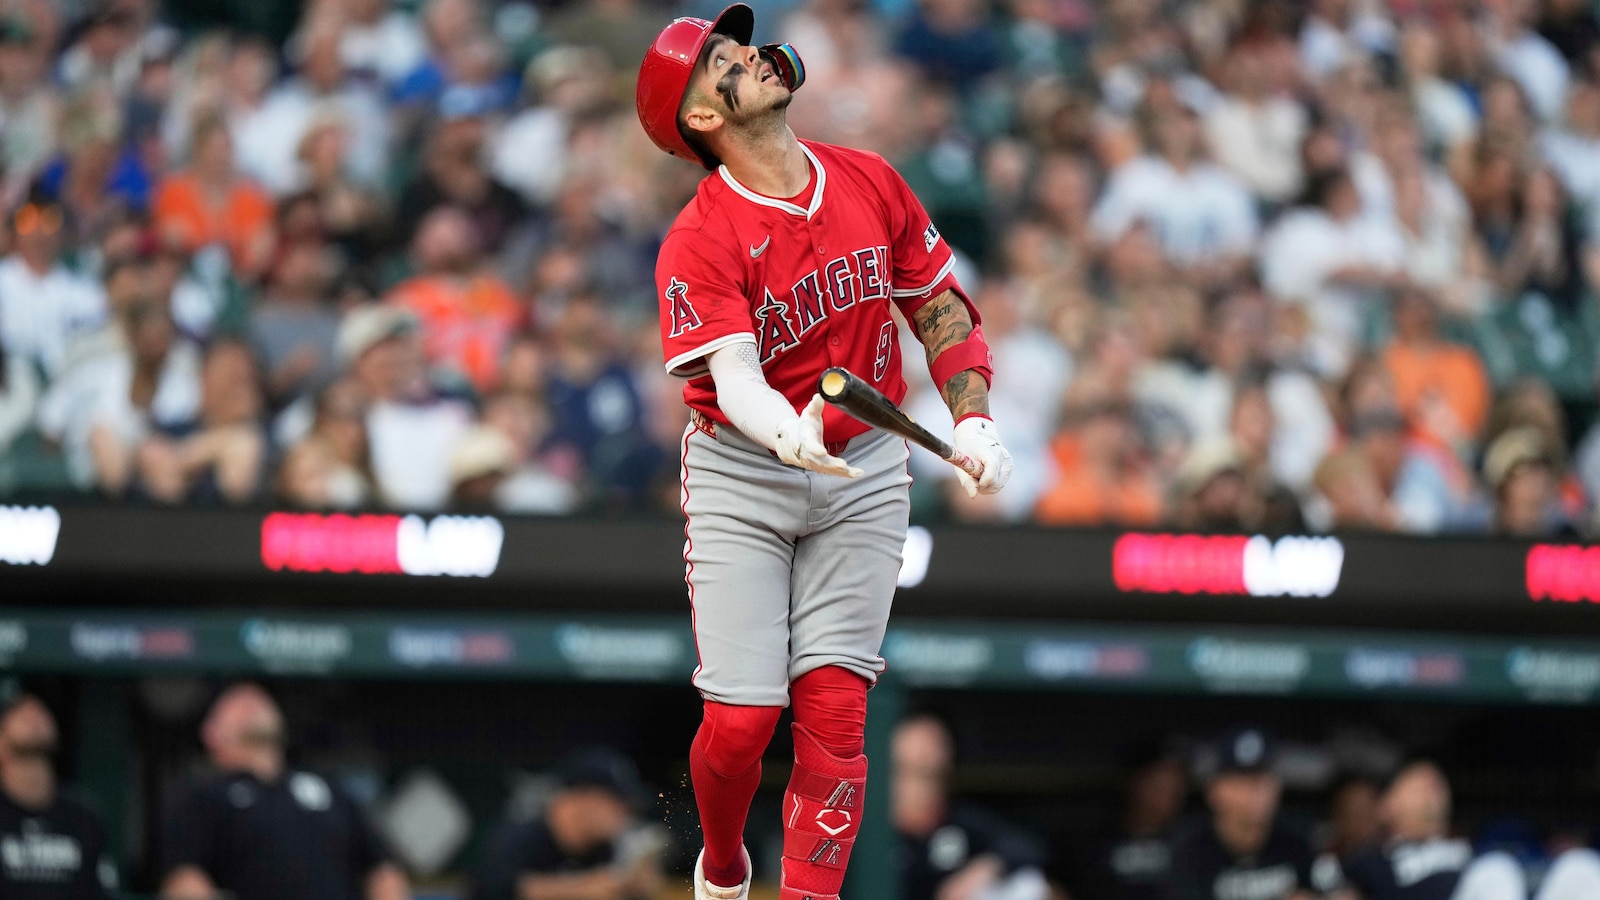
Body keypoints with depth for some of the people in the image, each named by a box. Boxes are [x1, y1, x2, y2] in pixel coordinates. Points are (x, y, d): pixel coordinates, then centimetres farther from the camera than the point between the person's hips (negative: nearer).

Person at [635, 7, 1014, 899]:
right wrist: (788, 434, -49)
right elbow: (734, 376, -27)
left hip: (864, 473, 3)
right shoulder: (699, 242, -15)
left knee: (834, 708, -7)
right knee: (742, 718, -7)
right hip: (743, 480, -3)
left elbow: (943, 309, 8)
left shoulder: (872, 183, 0)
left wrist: (973, 419, -7)